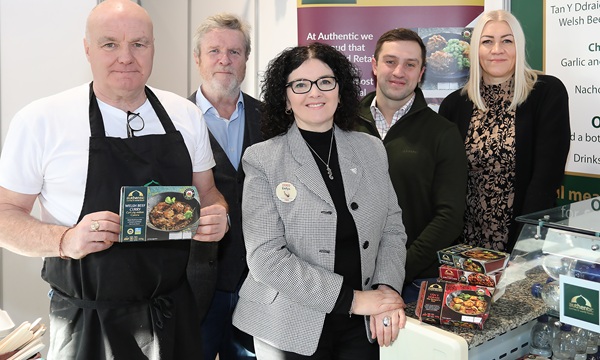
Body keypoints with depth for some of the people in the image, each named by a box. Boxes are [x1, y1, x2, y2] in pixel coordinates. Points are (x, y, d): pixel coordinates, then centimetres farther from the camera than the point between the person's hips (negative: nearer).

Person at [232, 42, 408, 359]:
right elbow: (265, 256, -14)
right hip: (292, 327, -3)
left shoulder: (372, 149, 4)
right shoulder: (262, 160, -8)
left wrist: (386, 288, -11)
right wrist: (351, 298, -17)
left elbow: (392, 229, 6)